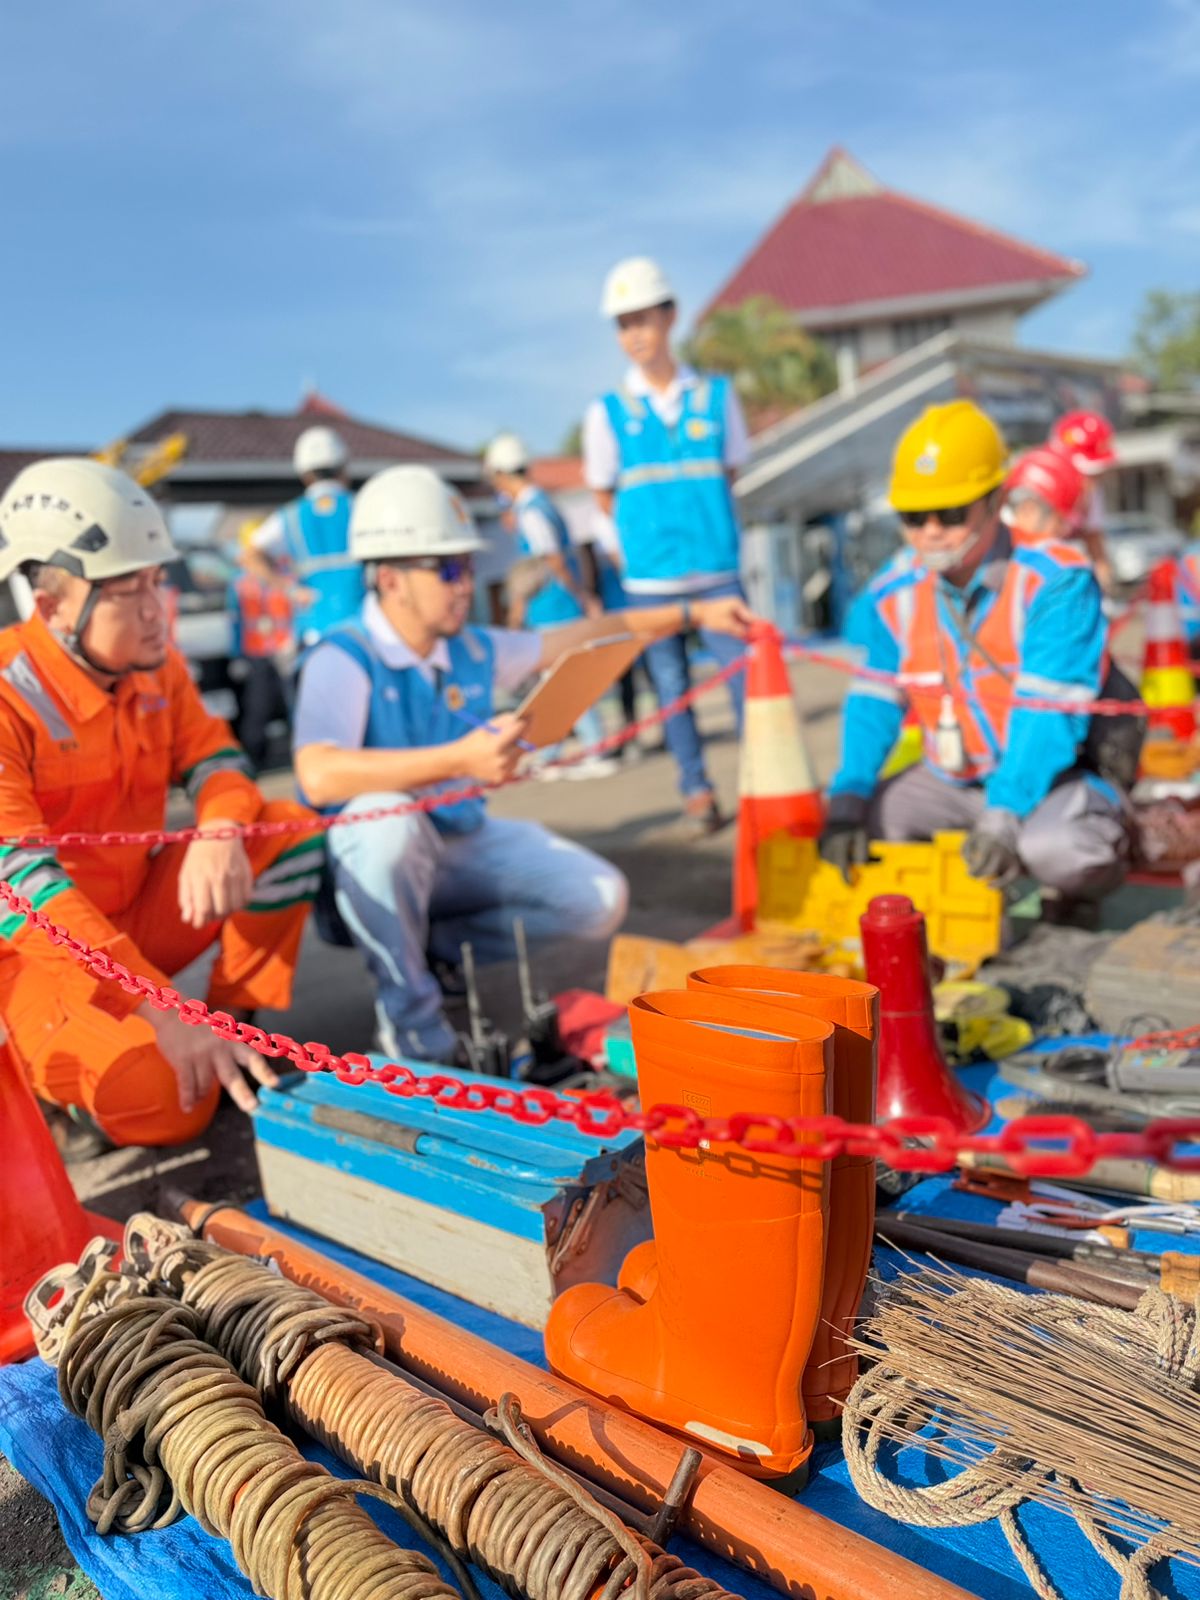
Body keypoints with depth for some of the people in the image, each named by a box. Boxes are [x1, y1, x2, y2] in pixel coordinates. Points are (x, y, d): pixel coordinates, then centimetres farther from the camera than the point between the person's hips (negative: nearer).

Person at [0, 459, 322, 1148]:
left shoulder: (154, 664, -3)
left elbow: (215, 759, 2)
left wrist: (220, 834, -27)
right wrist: (164, 1013, -39)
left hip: (138, 911, 7)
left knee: (290, 830, -10)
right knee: (167, 1103, -28)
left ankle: (239, 1034, 0)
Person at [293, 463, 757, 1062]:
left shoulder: (472, 651, 1)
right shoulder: (343, 660, -20)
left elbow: (581, 638, 14)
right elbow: (318, 776, -38)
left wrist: (693, 613, 14)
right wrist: (459, 760, -44)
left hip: (463, 845, 6)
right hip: (376, 858, -6)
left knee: (600, 899, -5)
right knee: (385, 817, -40)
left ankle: (437, 943, 11)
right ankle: (409, 1013, -18)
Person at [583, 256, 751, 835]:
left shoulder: (716, 396, 4)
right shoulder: (607, 412, 1)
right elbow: (603, 493, 11)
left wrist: (698, 514, 12)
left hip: (718, 569, 0)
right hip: (649, 576, 0)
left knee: (745, 674, -5)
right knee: (671, 686, 5)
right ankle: (696, 790, 17)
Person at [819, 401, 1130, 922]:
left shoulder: (1056, 580, -19)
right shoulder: (891, 595, -4)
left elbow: (1049, 713, -26)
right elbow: (873, 703, -9)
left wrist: (1004, 816, -36)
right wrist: (846, 802, -25)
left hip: (1050, 776, -5)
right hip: (950, 780, 5)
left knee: (1054, 847, -35)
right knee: (853, 828, -12)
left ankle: (1070, 895, 3)